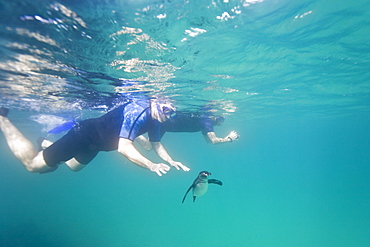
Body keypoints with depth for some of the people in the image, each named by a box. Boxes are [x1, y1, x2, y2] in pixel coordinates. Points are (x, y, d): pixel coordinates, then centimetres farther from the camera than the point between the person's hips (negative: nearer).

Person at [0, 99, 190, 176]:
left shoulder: (155, 119, -5)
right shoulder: (138, 111, -34)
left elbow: (156, 143, 6)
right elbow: (124, 147, -42)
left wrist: (171, 162, -6)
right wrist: (151, 166, -44)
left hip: (95, 144, 9)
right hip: (85, 135, -9)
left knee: (73, 166, 32)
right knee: (32, 164, 4)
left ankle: (46, 143, 50)